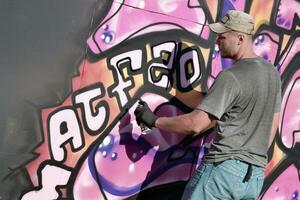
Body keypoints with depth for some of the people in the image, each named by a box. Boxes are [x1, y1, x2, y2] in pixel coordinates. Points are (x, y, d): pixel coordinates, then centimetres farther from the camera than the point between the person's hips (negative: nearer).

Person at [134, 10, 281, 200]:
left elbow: (195, 124, -20)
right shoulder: (273, 73, 10)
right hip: (256, 177, 8)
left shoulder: (231, 77, -16)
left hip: (224, 168, -8)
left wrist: (154, 121, -8)